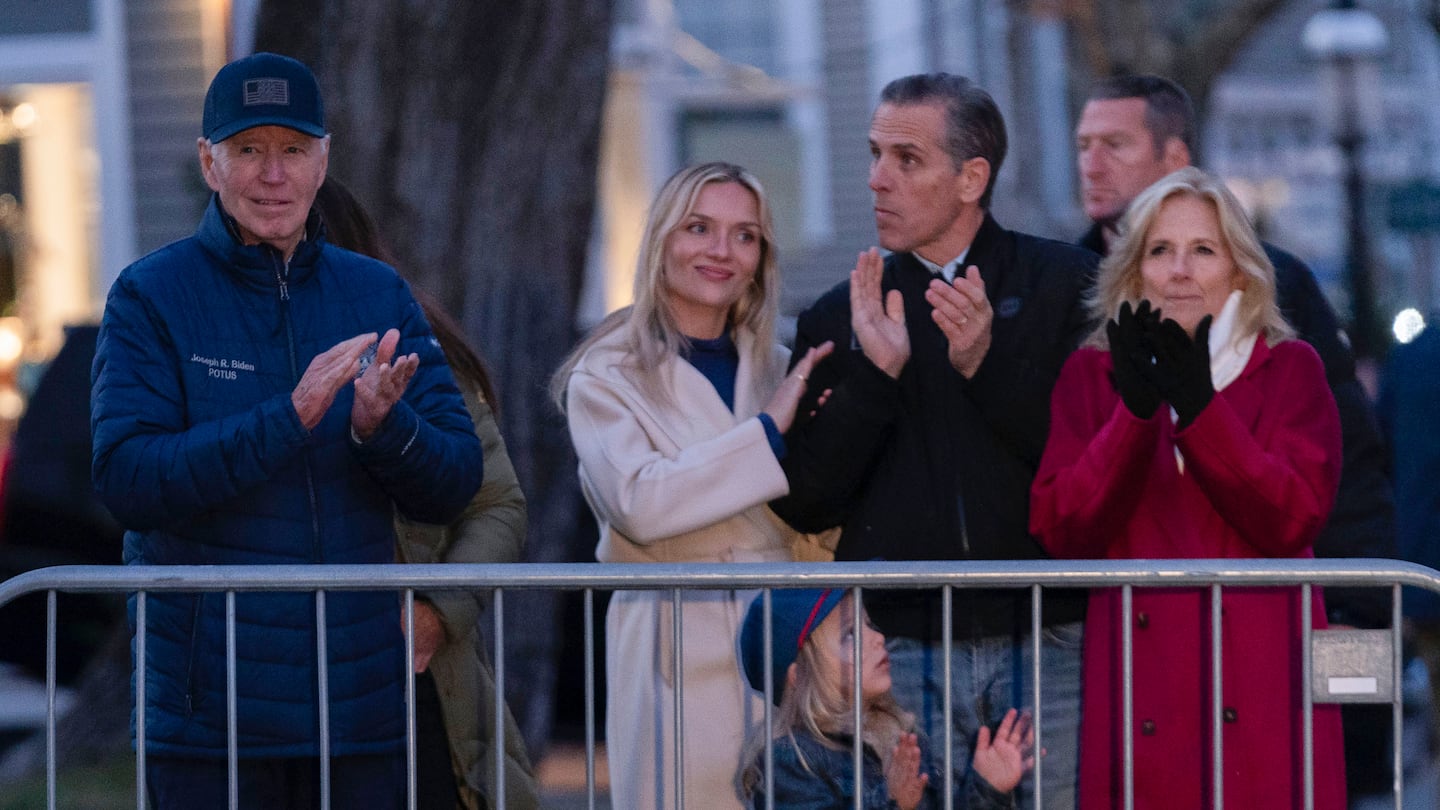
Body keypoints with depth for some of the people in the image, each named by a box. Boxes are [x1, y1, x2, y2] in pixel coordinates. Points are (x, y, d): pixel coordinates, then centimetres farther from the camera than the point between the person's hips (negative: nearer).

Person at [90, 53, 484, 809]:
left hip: (361, 703, 3)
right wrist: (290, 419, -23)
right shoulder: (150, 296, -2)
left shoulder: (378, 295, 9)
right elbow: (127, 477, -14)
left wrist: (383, 424, -17)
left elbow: (455, 483, 5)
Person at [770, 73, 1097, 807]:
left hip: (1047, 649, -2)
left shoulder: (1066, 285, 6)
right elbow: (805, 506, 5)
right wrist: (874, 375, -7)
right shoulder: (837, 320, 13)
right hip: (900, 656, 2)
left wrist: (988, 366, -14)